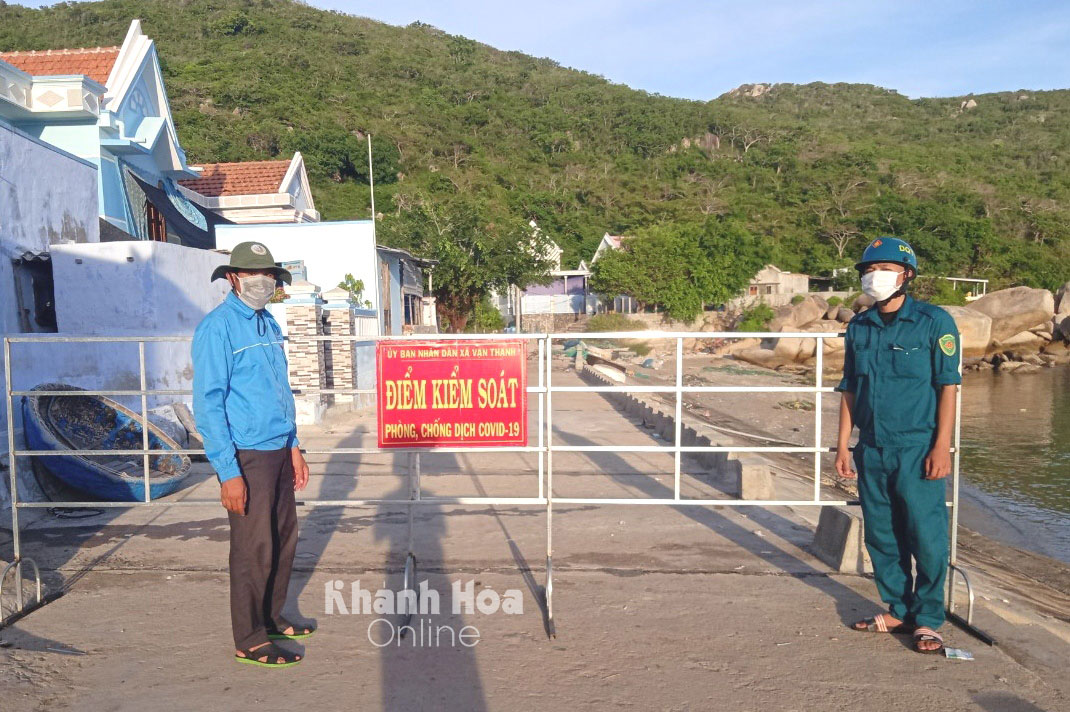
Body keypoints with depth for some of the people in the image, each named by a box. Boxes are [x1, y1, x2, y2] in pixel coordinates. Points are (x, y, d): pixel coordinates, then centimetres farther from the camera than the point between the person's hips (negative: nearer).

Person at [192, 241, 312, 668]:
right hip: (247, 456, -8)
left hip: (278, 452, 8)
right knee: (255, 548, 2)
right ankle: (250, 641, 18)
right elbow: (207, 404, -16)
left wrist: (293, 448, 17)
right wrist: (228, 472, -19)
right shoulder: (218, 328, -12)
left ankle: (271, 618, 34)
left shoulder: (269, 325, 12)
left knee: (284, 539, 16)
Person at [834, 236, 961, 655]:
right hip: (872, 451, 5)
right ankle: (898, 611, 26)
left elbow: (948, 387, -6)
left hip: (916, 449, -5)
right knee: (881, 535, 11)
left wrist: (942, 446, -12)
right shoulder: (859, 328, 9)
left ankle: (927, 620, 15)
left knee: (926, 536, -1)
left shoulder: (934, 322, -3)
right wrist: (843, 444, 9)